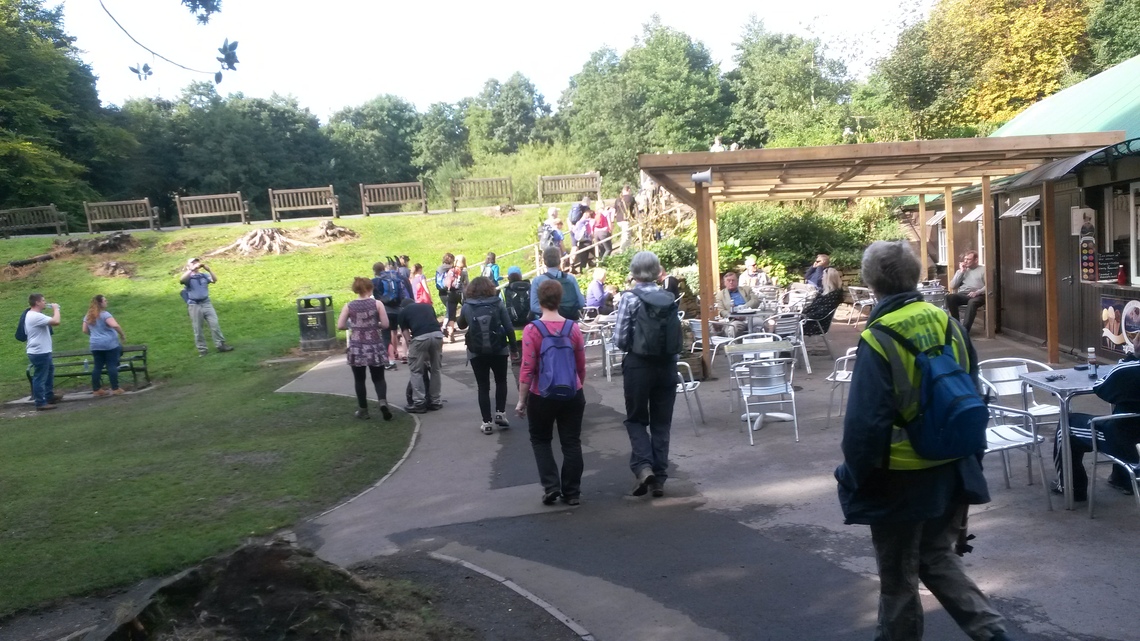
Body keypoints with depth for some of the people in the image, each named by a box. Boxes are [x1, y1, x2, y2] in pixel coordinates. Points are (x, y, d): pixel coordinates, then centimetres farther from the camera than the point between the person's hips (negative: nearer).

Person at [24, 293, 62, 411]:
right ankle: (40, 403, 1)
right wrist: (56, 309, -16)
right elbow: (56, 322, -28)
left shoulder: (32, 315, 14)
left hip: (42, 351, 11)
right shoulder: (36, 316, -21)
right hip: (39, 353, -11)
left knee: (49, 372, 24)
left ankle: (49, 396, 35)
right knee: (40, 378, -5)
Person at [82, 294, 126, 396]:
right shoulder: (104, 314, -11)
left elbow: (85, 330, 13)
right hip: (109, 344, -6)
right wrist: (122, 335, -12)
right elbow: (114, 325, -24)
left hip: (95, 345, 6)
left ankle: (96, 390, 13)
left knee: (98, 367, 10)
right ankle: (115, 389, 0)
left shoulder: (88, 316, 11)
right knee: (112, 366, -2)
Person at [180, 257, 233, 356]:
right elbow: (181, 280, -21)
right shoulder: (188, 278, 1)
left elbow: (215, 280, -7)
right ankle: (202, 349, 12)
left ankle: (221, 345, 6)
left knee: (215, 324, -1)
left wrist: (208, 270, -21)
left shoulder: (204, 276, 8)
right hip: (194, 305, -2)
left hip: (206, 303, 2)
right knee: (198, 329, 4)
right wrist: (192, 269, -24)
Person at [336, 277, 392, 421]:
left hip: (357, 347, 0)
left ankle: (363, 410, 16)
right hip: (375, 346, 0)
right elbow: (385, 324, -5)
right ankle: (383, 402, -14)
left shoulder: (348, 306, -1)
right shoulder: (377, 304, -4)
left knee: (359, 379, 12)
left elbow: (340, 326, -2)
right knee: (378, 378, 10)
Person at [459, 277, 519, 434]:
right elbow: (509, 327, -4)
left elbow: (461, 325, 14)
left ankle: (487, 422, 8)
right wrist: (513, 346, 5)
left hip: (476, 353, 0)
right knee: (501, 381, 21)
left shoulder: (467, 307, -4)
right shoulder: (498, 303, -4)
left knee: (483, 386, 9)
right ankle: (500, 413, 14)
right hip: (499, 350, 0)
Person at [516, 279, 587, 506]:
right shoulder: (573, 328, -1)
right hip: (573, 395, 2)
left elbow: (527, 369, -13)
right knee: (571, 443, 11)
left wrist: (522, 400, -5)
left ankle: (551, 486, 7)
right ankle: (572, 493, 15)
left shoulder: (532, 330, -11)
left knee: (540, 440, 17)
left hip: (542, 397, -2)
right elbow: (581, 367, 6)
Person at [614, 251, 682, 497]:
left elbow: (620, 339, -10)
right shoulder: (669, 298, 3)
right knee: (661, 422, 11)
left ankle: (643, 466, -8)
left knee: (636, 419, 12)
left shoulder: (629, 298, -9)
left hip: (638, 365, -3)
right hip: (667, 365, 3)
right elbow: (676, 336, 4)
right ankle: (659, 477, 12)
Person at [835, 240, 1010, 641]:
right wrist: (971, 456, 20)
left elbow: (865, 422, -21)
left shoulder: (877, 340, -20)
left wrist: (854, 475, -6)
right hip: (951, 471, 6)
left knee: (897, 576, 13)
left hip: (901, 478, -6)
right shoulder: (947, 323, -2)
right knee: (938, 557, 24)